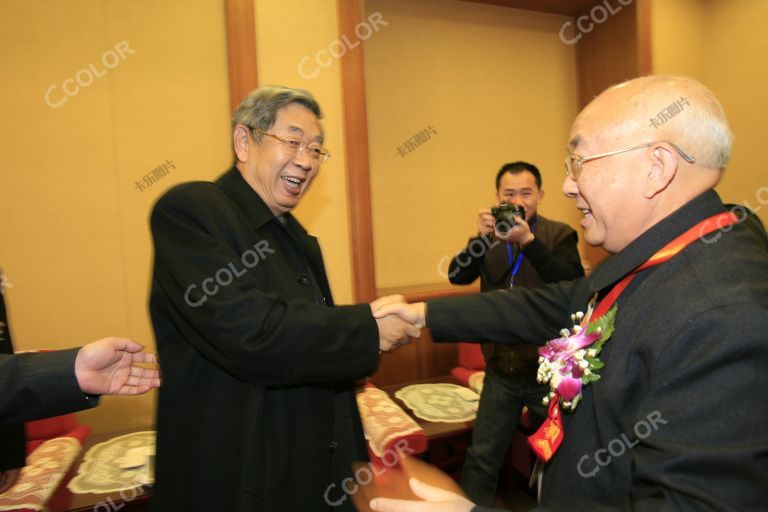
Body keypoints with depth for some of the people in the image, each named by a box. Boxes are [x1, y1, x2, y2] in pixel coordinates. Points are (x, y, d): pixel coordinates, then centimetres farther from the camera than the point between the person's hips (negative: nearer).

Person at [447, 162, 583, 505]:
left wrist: (529, 240, -33)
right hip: (501, 371, 2)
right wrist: (481, 238, -28)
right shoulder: (490, 236, 3)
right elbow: (457, 276, -11)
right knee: (481, 458, 11)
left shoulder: (560, 235, -5)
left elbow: (572, 284, -22)